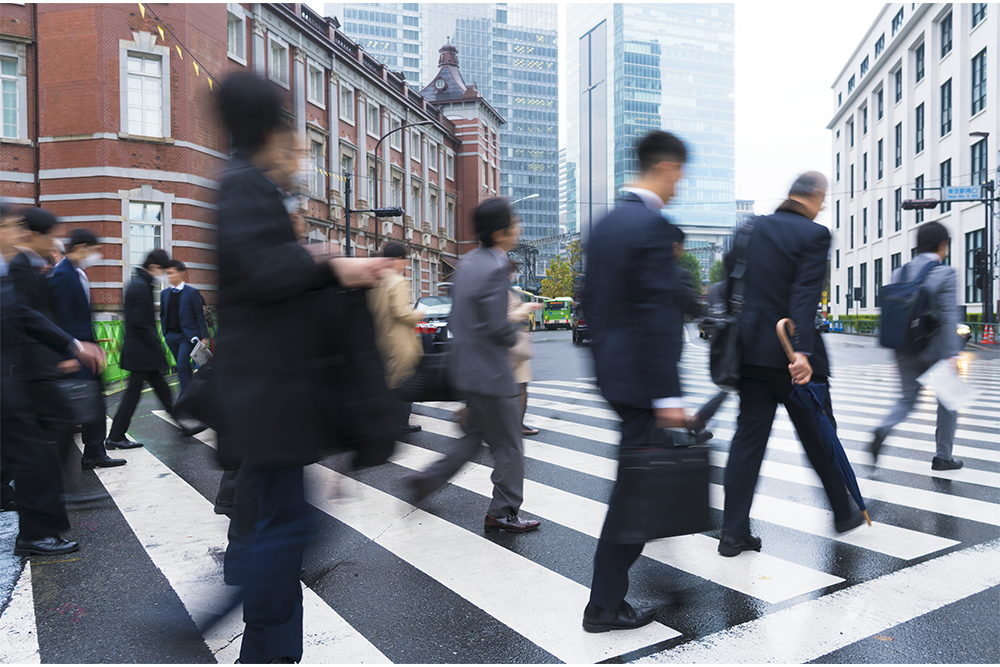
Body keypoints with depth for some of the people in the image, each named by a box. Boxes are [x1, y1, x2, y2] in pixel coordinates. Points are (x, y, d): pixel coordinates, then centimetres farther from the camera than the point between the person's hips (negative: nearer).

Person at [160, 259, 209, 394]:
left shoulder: (192, 292, -5)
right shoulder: (164, 293, 10)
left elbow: (200, 316, -5)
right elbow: (162, 314, 20)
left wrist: (203, 337, -8)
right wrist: (164, 332, 11)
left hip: (188, 335, -5)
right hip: (171, 336, 5)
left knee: (182, 366, -14)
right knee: (184, 367, 14)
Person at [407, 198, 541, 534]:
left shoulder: (467, 262, 8)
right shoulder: (495, 268, -21)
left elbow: (455, 316, 16)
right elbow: (497, 327, -22)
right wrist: (514, 336, -3)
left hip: (466, 365, 9)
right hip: (489, 371, -9)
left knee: (475, 435, 24)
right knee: (508, 445, 6)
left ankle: (427, 479, 26)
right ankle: (503, 512, 17)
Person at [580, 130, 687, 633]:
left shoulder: (604, 224, 11)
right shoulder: (654, 226, -17)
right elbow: (657, 317, -23)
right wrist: (668, 395, -21)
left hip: (609, 368, 9)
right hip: (639, 375, -9)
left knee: (638, 473, 28)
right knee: (636, 482, 1)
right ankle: (605, 605, 11)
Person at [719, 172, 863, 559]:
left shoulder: (750, 229, 8)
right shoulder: (814, 234, -8)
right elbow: (805, 295, -21)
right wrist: (802, 352, -27)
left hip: (751, 352, 5)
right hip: (790, 354, -4)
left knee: (748, 437, 7)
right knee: (818, 437, 13)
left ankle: (734, 532, 6)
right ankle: (843, 513, 34)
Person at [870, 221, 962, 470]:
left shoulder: (899, 273, 4)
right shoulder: (945, 274, -12)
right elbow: (948, 317, -18)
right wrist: (952, 354, -18)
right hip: (935, 349, -4)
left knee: (908, 398, 15)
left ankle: (883, 429, -14)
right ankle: (942, 457, 21)